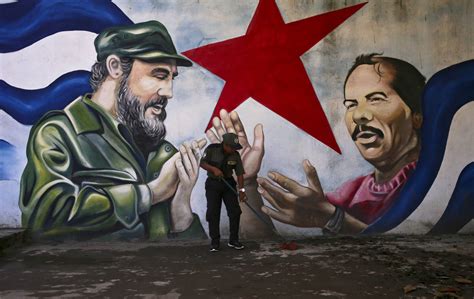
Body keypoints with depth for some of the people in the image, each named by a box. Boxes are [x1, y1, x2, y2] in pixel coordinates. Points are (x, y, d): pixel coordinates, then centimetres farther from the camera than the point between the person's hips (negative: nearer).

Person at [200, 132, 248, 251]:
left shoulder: (235, 155, -10)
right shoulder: (212, 149, -15)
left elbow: (240, 173, -8)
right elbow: (202, 163, -12)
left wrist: (241, 190, -18)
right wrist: (214, 169, -29)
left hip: (228, 184, 2)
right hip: (213, 184, -2)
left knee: (235, 211, -4)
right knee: (213, 213, -5)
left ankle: (233, 240, 7)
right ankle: (215, 242, 5)